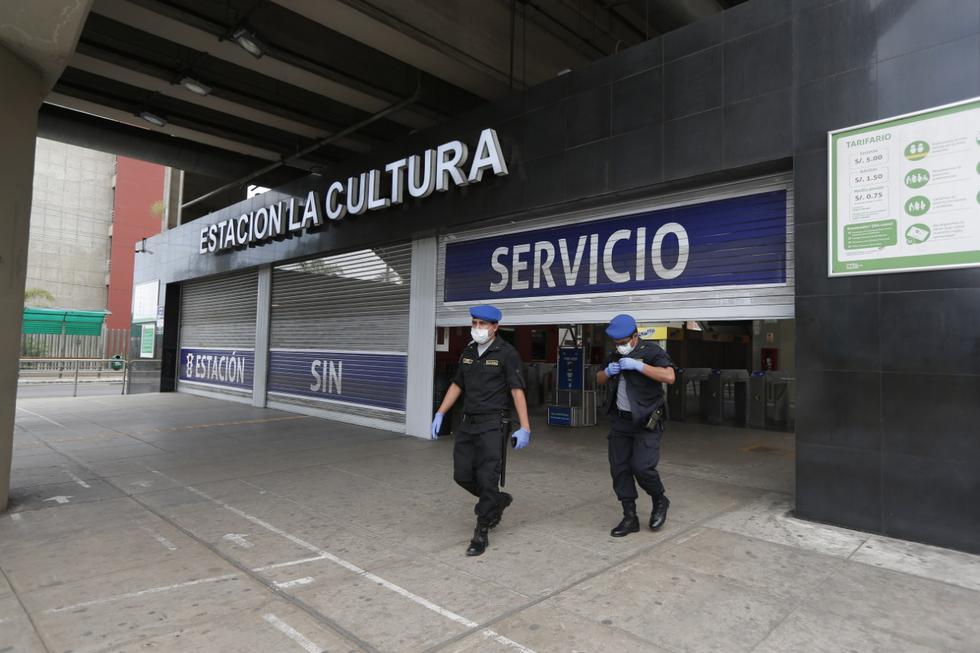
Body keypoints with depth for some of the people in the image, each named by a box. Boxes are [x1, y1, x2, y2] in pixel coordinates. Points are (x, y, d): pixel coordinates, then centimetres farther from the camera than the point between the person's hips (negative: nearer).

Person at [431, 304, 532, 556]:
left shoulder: (506, 353, -9)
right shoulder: (468, 352, 10)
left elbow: (517, 391, -13)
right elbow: (457, 385, 16)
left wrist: (525, 427, -18)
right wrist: (440, 414, 11)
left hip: (493, 424, -6)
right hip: (468, 422, 7)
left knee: (487, 479, -4)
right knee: (462, 475, 9)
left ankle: (481, 533, 12)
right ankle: (498, 500, 34)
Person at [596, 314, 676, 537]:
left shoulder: (651, 352, -9)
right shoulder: (615, 356, 12)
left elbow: (669, 376, -23)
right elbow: (599, 380, 20)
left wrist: (639, 366, -27)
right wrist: (607, 372, -2)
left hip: (646, 422, -6)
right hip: (621, 421, 7)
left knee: (642, 467, -13)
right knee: (619, 469, 5)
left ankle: (660, 502, 17)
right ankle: (630, 518, 17)